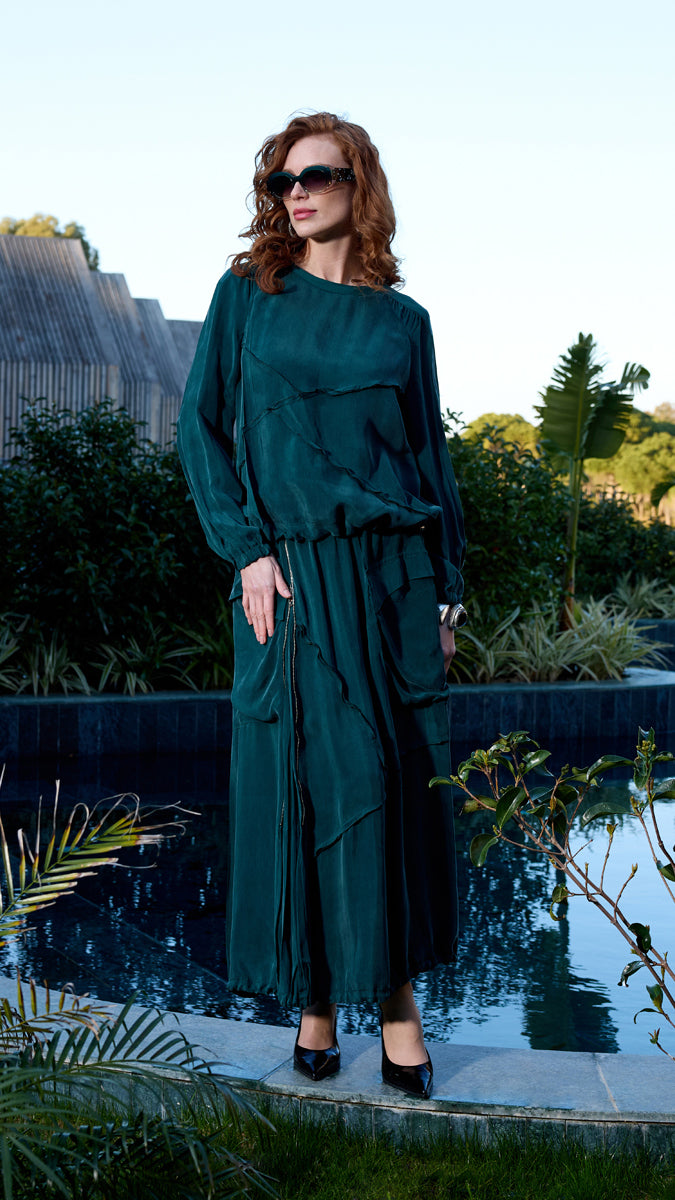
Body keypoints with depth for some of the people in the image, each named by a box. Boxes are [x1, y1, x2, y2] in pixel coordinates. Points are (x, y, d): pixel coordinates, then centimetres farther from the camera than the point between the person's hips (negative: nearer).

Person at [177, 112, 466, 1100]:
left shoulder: (402, 321, 11)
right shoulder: (245, 297, 6)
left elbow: (432, 454, 12)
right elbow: (201, 431, 2)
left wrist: (446, 588, 6)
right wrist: (249, 550, -10)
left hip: (395, 572, 2)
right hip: (294, 572, -2)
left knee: (403, 778, 1)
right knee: (316, 777, -2)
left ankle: (397, 991, 11)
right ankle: (317, 991, 10)